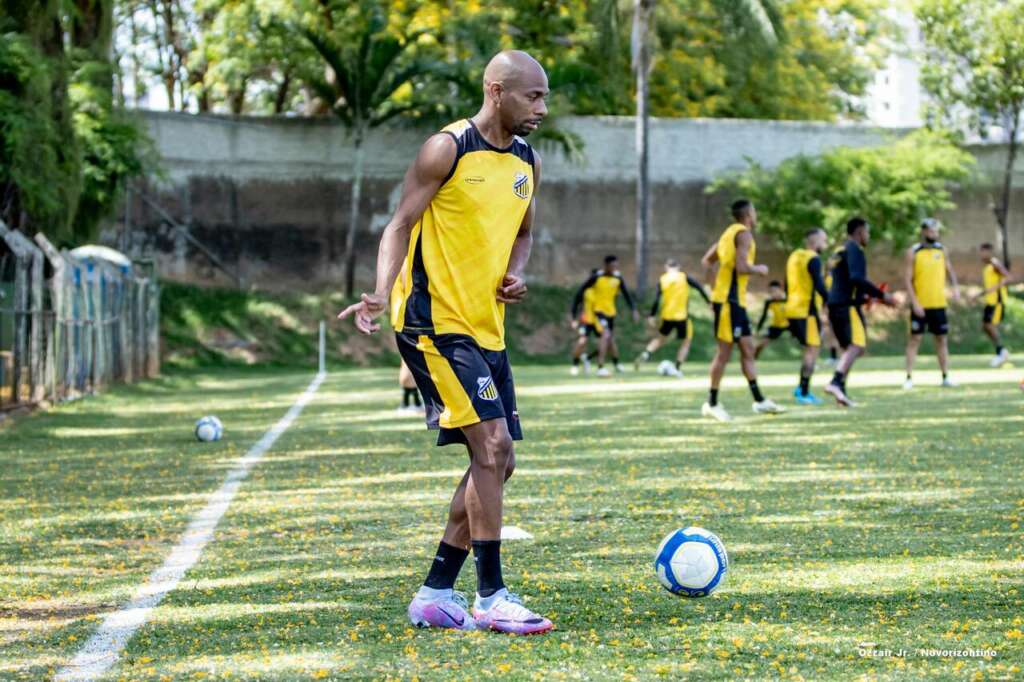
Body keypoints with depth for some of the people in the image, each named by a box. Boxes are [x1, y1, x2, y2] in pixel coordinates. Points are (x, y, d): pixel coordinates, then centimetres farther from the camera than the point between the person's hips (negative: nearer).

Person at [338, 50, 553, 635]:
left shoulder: (529, 162, 12)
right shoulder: (448, 150, -10)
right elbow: (401, 226, -10)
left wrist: (516, 275, 2)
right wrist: (381, 293, -26)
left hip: (487, 328, 9)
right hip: (435, 320, -9)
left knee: (498, 462, 7)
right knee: (492, 446, -16)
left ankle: (436, 594, 16)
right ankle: (492, 598, -10)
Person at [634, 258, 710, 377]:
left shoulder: (662, 280, 1)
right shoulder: (684, 277, -2)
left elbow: (656, 299, -5)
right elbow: (699, 287, -10)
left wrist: (652, 316, 1)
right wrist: (708, 301, -4)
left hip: (667, 316, 2)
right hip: (682, 316, -2)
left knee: (660, 339, 23)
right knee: (686, 342, 14)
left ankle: (645, 355, 3)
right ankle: (678, 368, 4)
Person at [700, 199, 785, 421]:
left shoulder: (729, 232, 17)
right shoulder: (744, 234, -11)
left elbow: (707, 260, 21)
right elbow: (741, 267, -22)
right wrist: (759, 269, -5)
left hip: (735, 300, 10)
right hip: (729, 300, -10)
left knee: (748, 349, 11)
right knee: (725, 351, -6)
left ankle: (759, 401, 14)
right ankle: (712, 404, -1)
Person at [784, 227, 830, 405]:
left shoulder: (794, 256, 17)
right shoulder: (813, 259, -10)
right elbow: (819, 285, -20)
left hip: (792, 309, 9)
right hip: (807, 310, -9)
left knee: (810, 349, 18)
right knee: (812, 349, -4)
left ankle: (803, 388, 13)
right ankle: (804, 393, -7)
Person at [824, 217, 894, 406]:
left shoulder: (840, 251, 22)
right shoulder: (854, 250, -7)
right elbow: (856, 278, -21)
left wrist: (862, 296, 33)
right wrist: (881, 295, -16)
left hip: (835, 304, 10)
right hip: (848, 304, -10)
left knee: (849, 348, 16)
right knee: (858, 346, -18)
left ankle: (841, 390, 9)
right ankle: (836, 382, -35)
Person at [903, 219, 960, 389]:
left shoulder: (941, 250, 6)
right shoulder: (913, 252, -6)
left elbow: (949, 270, 16)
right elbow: (907, 279, -8)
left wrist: (955, 287, -3)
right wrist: (915, 302, -16)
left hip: (939, 304, 4)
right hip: (920, 305, -4)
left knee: (942, 339, 7)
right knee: (915, 339, -3)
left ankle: (945, 377, 14)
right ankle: (909, 378, 0)